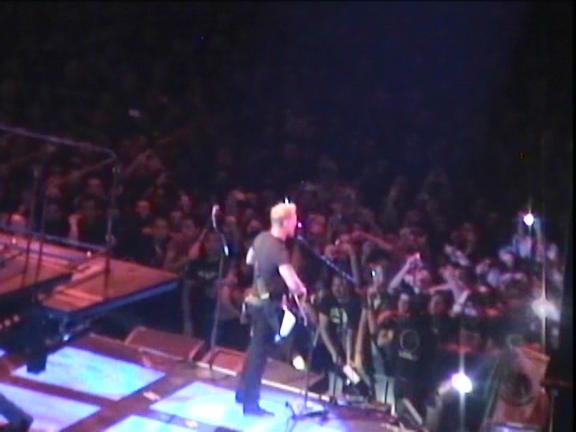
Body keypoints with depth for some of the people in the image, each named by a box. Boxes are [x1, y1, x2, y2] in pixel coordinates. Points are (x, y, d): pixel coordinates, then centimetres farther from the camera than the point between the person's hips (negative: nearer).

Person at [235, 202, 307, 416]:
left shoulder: (261, 238, 0)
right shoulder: (279, 249, -27)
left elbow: (249, 260, 20)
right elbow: (292, 284, -34)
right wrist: (303, 290, -13)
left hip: (257, 299, 9)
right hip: (268, 304, -9)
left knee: (256, 347, 22)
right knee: (260, 351, 0)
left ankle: (243, 392, 34)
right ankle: (250, 403, 9)